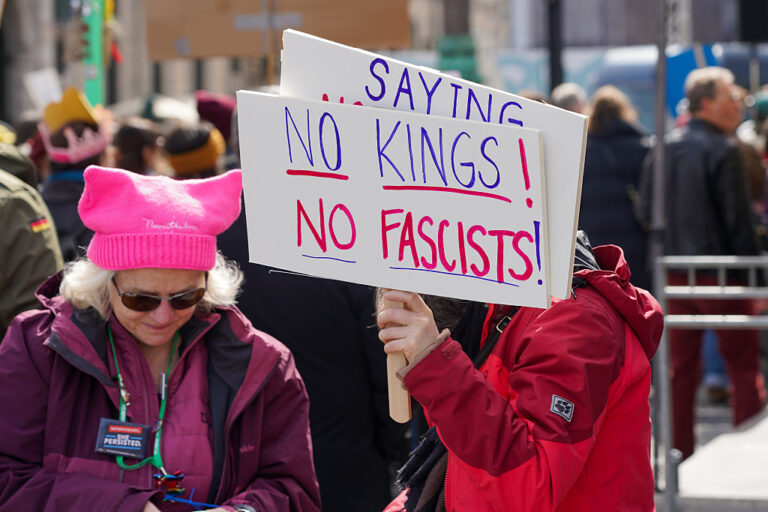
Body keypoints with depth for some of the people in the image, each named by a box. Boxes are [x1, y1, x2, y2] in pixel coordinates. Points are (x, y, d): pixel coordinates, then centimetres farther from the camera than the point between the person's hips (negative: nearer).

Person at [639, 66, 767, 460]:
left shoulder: (663, 148, 8)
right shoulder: (723, 149, -12)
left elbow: (646, 212, 9)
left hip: (674, 272, 6)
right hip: (719, 272, -6)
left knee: (681, 368, 11)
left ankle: (680, 453, 11)